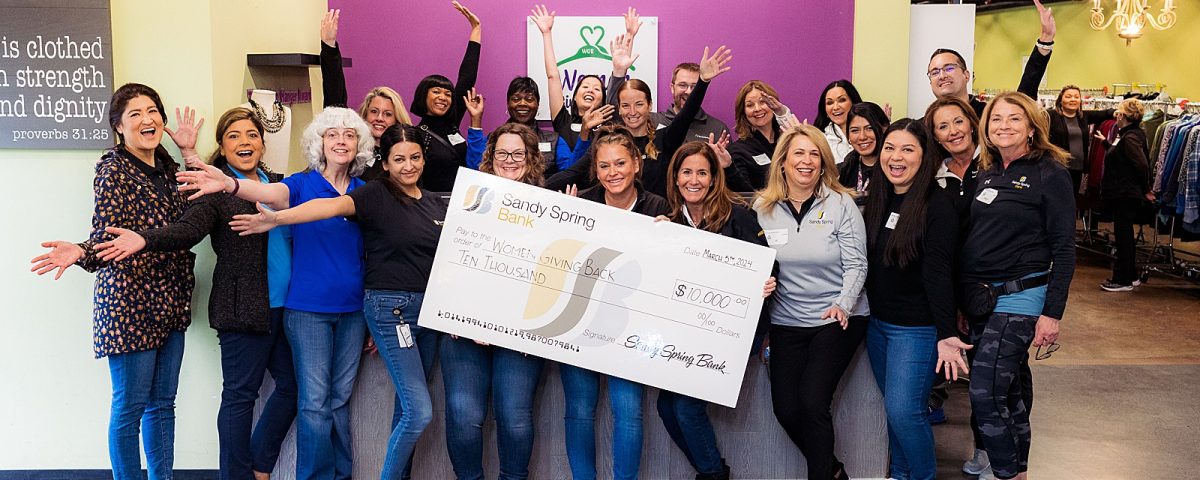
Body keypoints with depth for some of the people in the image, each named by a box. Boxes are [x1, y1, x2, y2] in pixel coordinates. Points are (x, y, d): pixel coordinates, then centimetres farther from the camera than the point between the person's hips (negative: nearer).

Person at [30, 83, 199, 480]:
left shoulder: (165, 165, 13)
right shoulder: (113, 169, -9)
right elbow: (105, 238, -14)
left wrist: (190, 153, 10)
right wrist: (79, 253, -36)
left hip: (170, 302, 7)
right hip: (130, 302, -7)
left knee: (163, 402, 14)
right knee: (131, 407, 2)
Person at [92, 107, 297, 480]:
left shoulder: (277, 183, 13)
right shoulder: (215, 188, -5)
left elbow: (293, 234, 14)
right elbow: (186, 229, -21)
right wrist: (145, 240, -36)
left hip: (285, 306, 7)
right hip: (244, 308, -6)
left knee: (291, 386, 13)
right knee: (240, 395, 2)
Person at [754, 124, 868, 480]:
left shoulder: (841, 203, -6)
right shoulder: (763, 207, 0)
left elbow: (856, 264, -6)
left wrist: (843, 305, -21)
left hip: (837, 318, -3)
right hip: (786, 322, 3)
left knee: (812, 400, -14)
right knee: (785, 409, 2)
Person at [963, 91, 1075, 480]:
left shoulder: (1050, 174, -7)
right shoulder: (987, 173, 11)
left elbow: (1064, 250, -10)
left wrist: (1052, 313, -15)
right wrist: (962, 298, 14)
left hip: (1019, 297, -6)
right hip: (979, 297, 6)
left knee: (985, 392, -12)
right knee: (1012, 385, 16)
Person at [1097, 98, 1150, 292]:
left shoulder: (1130, 137, -19)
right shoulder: (1128, 134, 11)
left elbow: (1142, 164, -26)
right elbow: (1118, 155, 23)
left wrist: (1145, 189, -15)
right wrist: (1106, 142, 33)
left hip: (1126, 194, -10)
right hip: (1123, 194, 10)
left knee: (1123, 235, -3)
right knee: (1124, 235, 16)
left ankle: (1123, 280, 5)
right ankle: (1130, 275, 26)